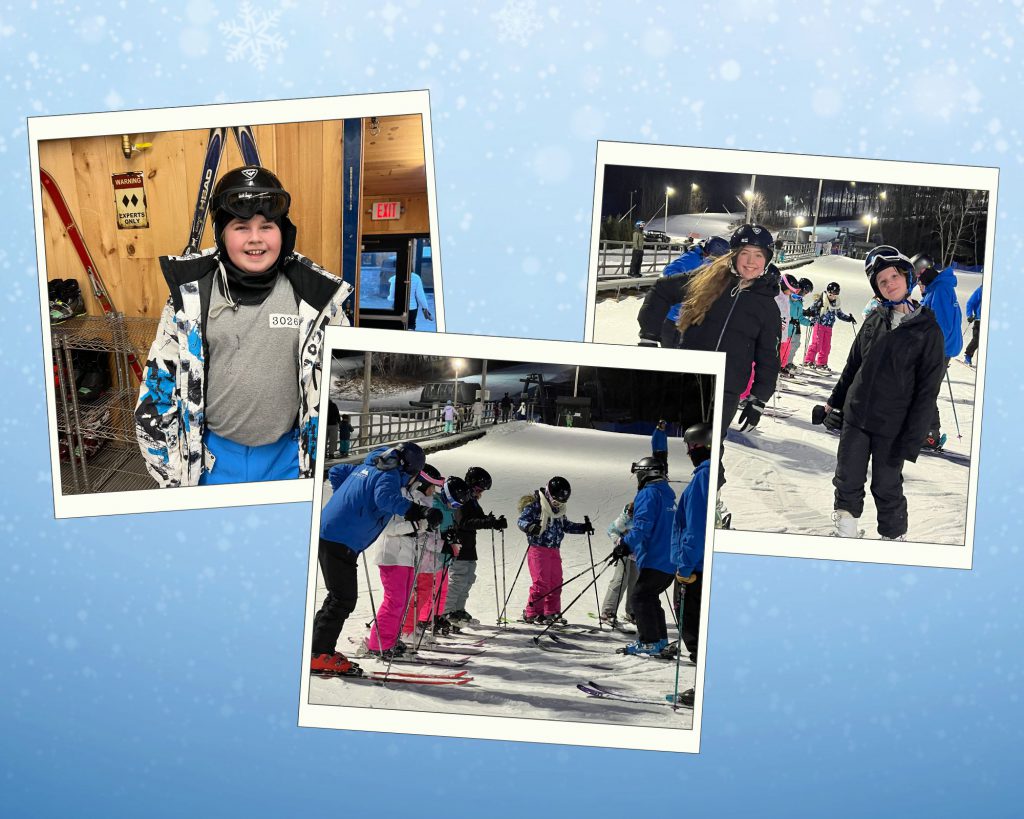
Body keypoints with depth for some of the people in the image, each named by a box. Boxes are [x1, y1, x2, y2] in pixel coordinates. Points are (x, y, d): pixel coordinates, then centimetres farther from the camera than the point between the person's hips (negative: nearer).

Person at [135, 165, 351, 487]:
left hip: (288, 456, 0)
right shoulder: (191, 296, -6)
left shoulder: (315, 297, -6)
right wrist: (170, 473, -1)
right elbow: (159, 378, 0)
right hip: (213, 457, 0)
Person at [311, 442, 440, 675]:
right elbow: (385, 498, -33)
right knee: (343, 599, -6)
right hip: (339, 542, -10)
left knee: (341, 597, 15)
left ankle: (320, 648, 20)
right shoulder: (389, 475, -10)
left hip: (326, 535, 10)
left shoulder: (366, 467, 17)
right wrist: (420, 511, -41)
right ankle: (319, 655, -4)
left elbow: (336, 472, 32)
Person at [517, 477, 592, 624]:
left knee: (556, 582, 7)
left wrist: (583, 528, 15)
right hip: (538, 549, -7)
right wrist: (530, 527, -37)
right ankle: (531, 613, -1)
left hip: (554, 550, 8)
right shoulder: (534, 505, -8)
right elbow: (522, 520, -16)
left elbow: (566, 525, 27)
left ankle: (551, 613, 18)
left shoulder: (558, 508, 16)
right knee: (541, 583, -12)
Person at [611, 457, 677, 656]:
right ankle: (660, 639, 21)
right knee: (650, 597, 18)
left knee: (640, 597, -5)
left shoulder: (648, 494, -9)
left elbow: (643, 526, -21)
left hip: (653, 560, -9)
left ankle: (649, 641, -7)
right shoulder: (668, 495, 20)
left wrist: (626, 545, -23)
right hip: (670, 562, 9)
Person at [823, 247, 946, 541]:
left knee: (886, 488, 6)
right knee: (847, 481, 11)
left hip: (891, 427, -4)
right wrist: (835, 400, 19)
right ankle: (846, 529, 29)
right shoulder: (875, 319, 3)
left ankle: (894, 538, 24)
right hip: (855, 417, 4)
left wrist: (911, 440, -14)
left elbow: (927, 390, -11)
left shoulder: (928, 329, -9)